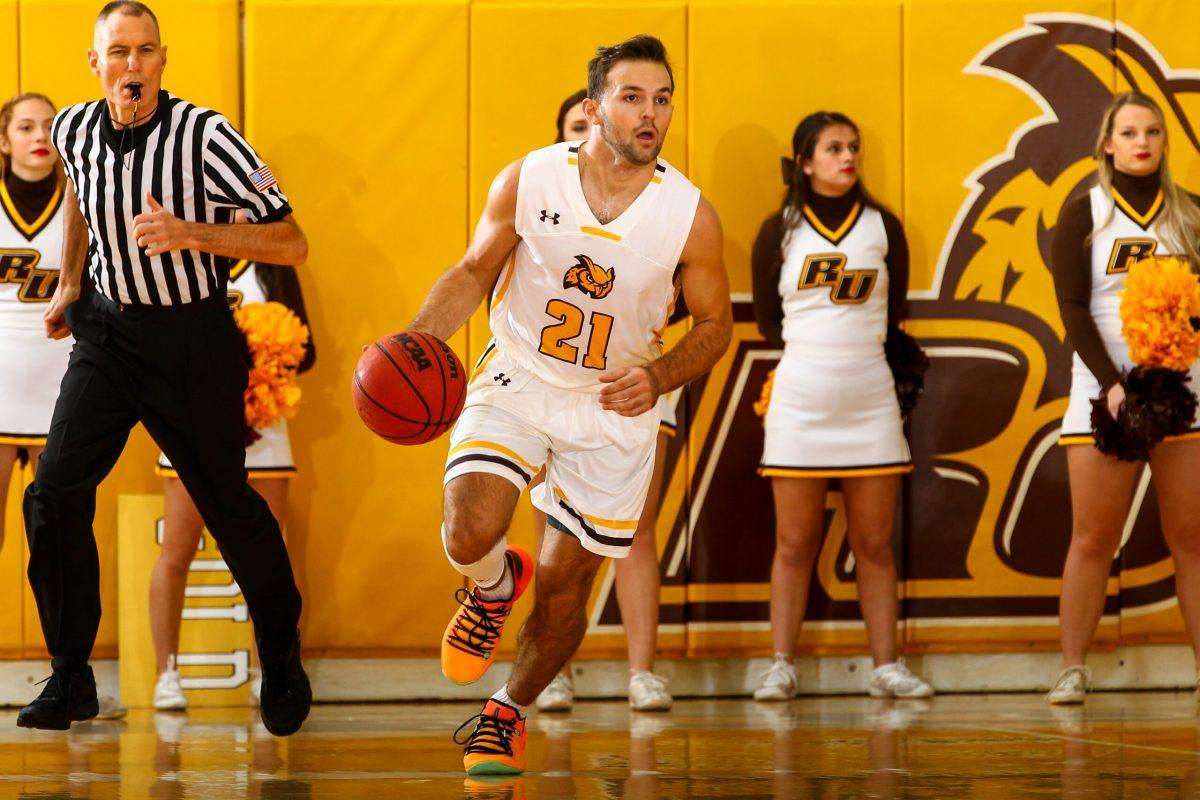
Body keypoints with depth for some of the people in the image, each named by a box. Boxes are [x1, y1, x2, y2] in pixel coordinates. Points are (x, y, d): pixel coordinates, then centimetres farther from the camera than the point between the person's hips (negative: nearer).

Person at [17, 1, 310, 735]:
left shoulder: (204, 135, -20)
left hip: (193, 339, -4)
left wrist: (192, 234, -32)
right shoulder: (74, 131, -5)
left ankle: (283, 663, 31)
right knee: (56, 493, -11)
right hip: (107, 331, 4)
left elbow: (292, 243, -21)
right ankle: (70, 679, 0)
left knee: (229, 504, 8)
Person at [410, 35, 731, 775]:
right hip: (518, 381, 0)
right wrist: (421, 337, -14)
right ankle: (497, 584, 15)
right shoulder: (527, 181, -12)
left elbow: (715, 324, -1)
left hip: (615, 408, 0)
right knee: (469, 534, -23)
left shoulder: (691, 215, -13)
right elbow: (476, 271, 3)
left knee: (566, 586, 6)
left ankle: (510, 713, 32)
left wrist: (658, 377, -20)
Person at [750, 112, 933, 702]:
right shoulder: (779, 232, 3)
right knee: (794, 543, 1)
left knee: (874, 544, 3)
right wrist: (817, 350, 7)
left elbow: (893, 319, 13)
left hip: (871, 401, 1)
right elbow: (768, 322, 8)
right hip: (799, 402, -1)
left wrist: (854, 350, 6)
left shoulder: (883, 228, 7)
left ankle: (887, 666, 6)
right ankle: (781, 667, 6)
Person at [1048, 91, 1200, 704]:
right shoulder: (1085, 214, 4)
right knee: (1093, 539, -2)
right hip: (1104, 389, -2)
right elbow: (1072, 308, -3)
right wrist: (1111, 383, -16)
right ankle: (1072, 670, 3)